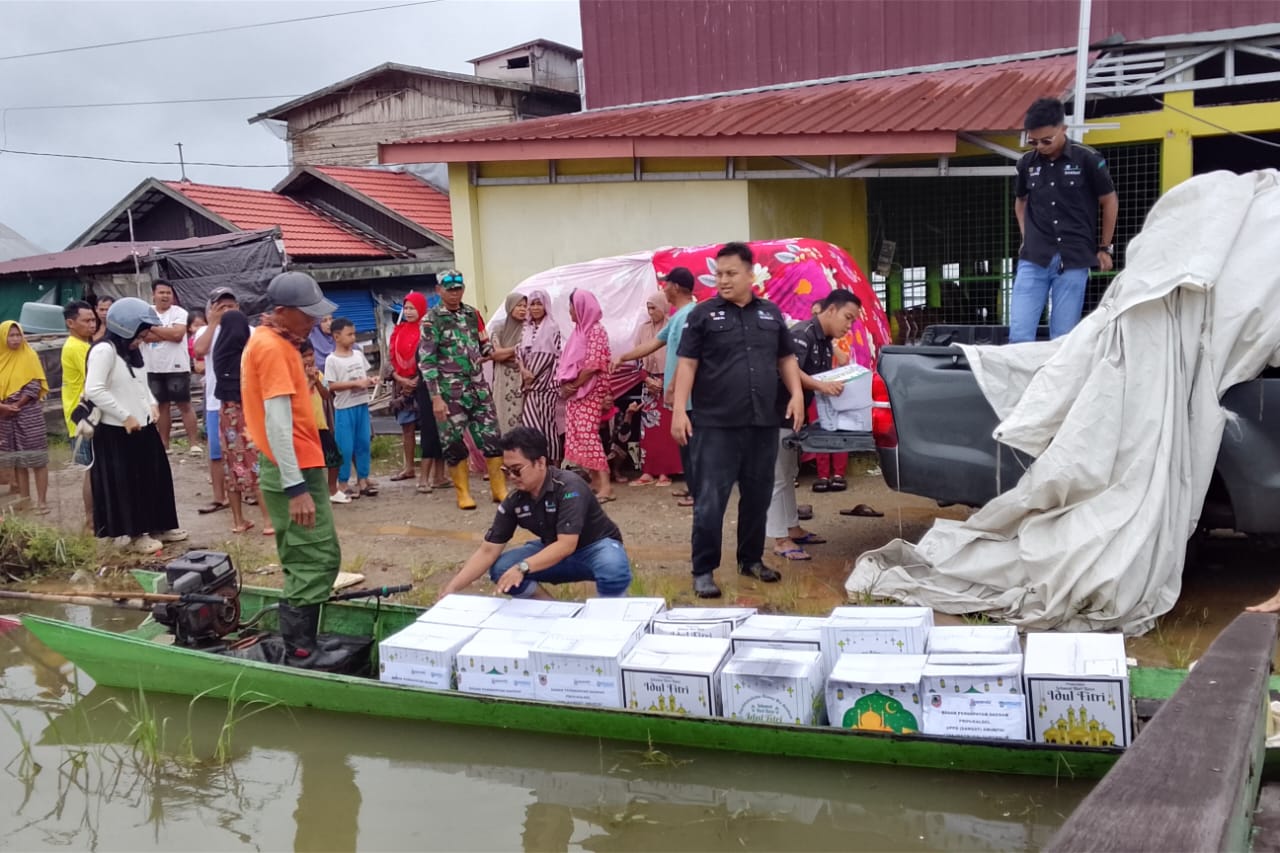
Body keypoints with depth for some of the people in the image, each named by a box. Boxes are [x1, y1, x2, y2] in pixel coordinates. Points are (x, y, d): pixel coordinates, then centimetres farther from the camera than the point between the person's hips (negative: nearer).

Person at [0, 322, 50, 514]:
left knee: (37, 459, -5)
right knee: (17, 459, 8)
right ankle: (24, 498, 15)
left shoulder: (29, 356, -2)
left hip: (29, 414, -4)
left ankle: (42, 500, -2)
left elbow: (34, 386, -8)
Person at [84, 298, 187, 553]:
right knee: (128, 484, 2)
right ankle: (136, 534, 12)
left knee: (155, 477, 14)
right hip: (117, 432, -9)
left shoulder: (135, 349, 11)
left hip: (144, 426, 9)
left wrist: (152, 405, 5)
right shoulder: (104, 350, -17)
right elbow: (94, 390, -25)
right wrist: (126, 416, -20)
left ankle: (159, 526, 27)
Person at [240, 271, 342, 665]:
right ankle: (298, 652, -1)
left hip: (297, 468, 10)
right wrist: (296, 488, -25)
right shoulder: (271, 347, -17)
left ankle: (301, 643, 22)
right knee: (317, 561, -6)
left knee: (308, 561, 15)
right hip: (294, 471, -10)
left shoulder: (276, 342, 13)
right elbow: (277, 422, -23)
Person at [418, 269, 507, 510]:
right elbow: (426, 361, -9)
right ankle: (463, 492, 16)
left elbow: (484, 345, 22)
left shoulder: (472, 314, 10)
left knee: (491, 436, 2)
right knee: (454, 442, 3)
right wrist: (436, 397, -14)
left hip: (478, 387, 4)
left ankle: (499, 489, 13)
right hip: (450, 392, -4)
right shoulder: (432, 320, -5)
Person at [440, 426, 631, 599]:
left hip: (597, 546, -6)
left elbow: (567, 544, -36)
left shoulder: (569, 487, -28)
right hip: (555, 552, 6)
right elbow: (488, 551, -9)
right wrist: (452, 588, -19)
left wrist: (522, 568, -47)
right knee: (500, 569, -15)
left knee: (613, 569, -40)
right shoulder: (514, 501, -11)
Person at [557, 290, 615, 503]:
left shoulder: (596, 330, -11)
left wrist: (573, 385, -12)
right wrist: (566, 383, -1)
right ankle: (595, 479, 13)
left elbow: (593, 365, -18)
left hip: (590, 391, -9)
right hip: (576, 391, 9)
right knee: (579, 435, 7)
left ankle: (605, 484, -17)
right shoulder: (579, 330, 15)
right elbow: (569, 361, 15)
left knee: (587, 434, -15)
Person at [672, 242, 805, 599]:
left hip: (763, 423, 4)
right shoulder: (703, 314, 0)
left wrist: (796, 394, 3)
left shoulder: (771, 313, 11)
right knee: (710, 500, -4)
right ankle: (703, 571, 4)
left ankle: (751, 559, 28)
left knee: (758, 496, 13)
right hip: (716, 425, -4)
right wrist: (679, 410, -11)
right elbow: (687, 364, -3)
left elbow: (786, 358, 18)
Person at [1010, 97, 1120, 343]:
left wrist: (1104, 248, 9)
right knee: (1019, 334, -4)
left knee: (1064, 337, 1)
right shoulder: (1026, 163, 5)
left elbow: (1110, 202, 7)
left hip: (1074, 260, -2)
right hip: (1033, 259, 3)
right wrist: (1027, 237, 12)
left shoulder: (1087, 159, -4)